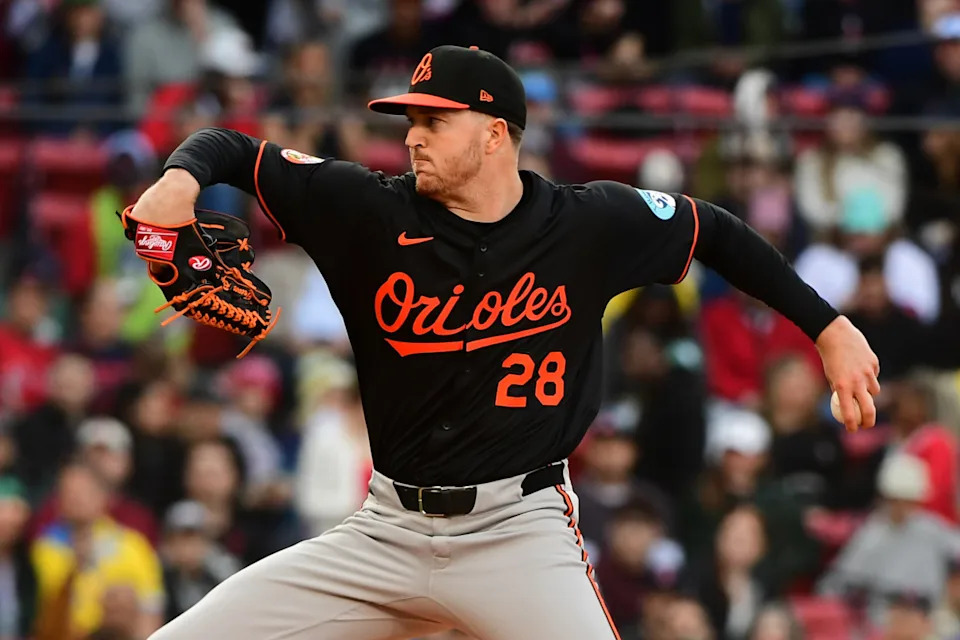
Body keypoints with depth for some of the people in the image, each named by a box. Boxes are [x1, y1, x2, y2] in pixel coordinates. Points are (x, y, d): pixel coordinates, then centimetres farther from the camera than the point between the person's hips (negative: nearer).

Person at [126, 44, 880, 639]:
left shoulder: (591, 225, -4)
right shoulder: (374, 212, -4)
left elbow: (716, 232, 11)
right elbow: (237, 150, 0)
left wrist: (829, 327, 11)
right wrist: (182, 177, -23)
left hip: (521, 535, -2)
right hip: (387, 534, 2)